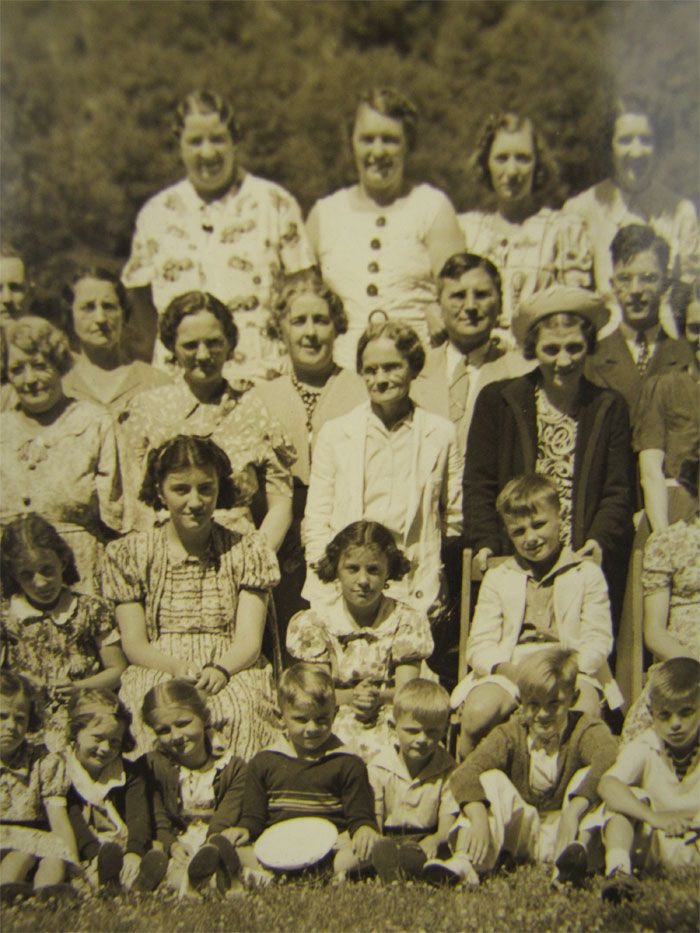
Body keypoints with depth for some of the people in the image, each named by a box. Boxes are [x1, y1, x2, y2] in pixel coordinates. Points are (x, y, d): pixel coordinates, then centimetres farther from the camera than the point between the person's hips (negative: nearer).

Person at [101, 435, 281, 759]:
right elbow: (134, 644, 3)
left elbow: (249, 640, 1)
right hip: (156, 673, 0)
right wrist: (177, 668, -17)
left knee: (240, 707, -34)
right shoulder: (129, 554, 11)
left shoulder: (246, 550, 11)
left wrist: (220, 670, -21)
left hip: (233, 673, 1)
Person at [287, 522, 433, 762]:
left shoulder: (407, 621, 4)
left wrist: (378, 697, -26)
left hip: (389, 716, 1)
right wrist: (352, 696, -23)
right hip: (333, 720, 0)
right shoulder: (313, 623, 3)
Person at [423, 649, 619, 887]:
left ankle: (570, 856, -44)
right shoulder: (510, 735, -5)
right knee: (492, 780, -20)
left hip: (563, 835, -1)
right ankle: (463, 861, -39)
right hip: (523, 834, 2)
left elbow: (609, 757, -34)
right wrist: (479, 818, -41)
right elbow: (464, 774, -22)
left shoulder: (585, 729, -9)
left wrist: (573, 811, -46)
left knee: (588, 776, -22)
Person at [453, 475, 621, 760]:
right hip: (509, 669, 1)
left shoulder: (587, 573, 12)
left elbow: (598, 640, 2)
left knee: (583, 712, -34)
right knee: (478, 711, -30)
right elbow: (480, 644, 6)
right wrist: (511, 671, -16)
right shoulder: (497, 578, 16)